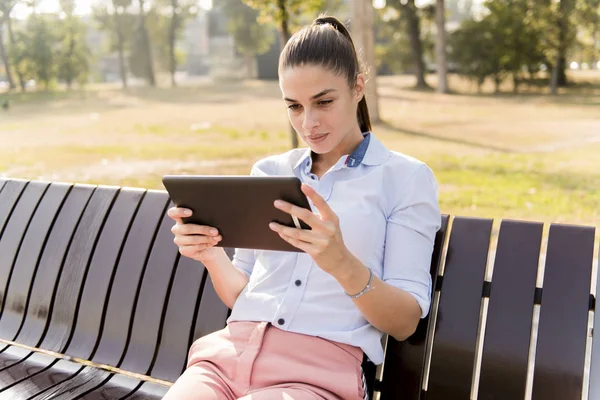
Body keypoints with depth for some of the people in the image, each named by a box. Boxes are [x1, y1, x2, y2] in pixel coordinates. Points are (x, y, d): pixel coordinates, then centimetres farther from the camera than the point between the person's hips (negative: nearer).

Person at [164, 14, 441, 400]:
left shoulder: (407, 176, 2)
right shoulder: (268, 172, 14)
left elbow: (406, 322, -4)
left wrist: (342, 263, -22)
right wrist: (213, 256, -5)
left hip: (320, 367, -3)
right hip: (234, 350, 4)